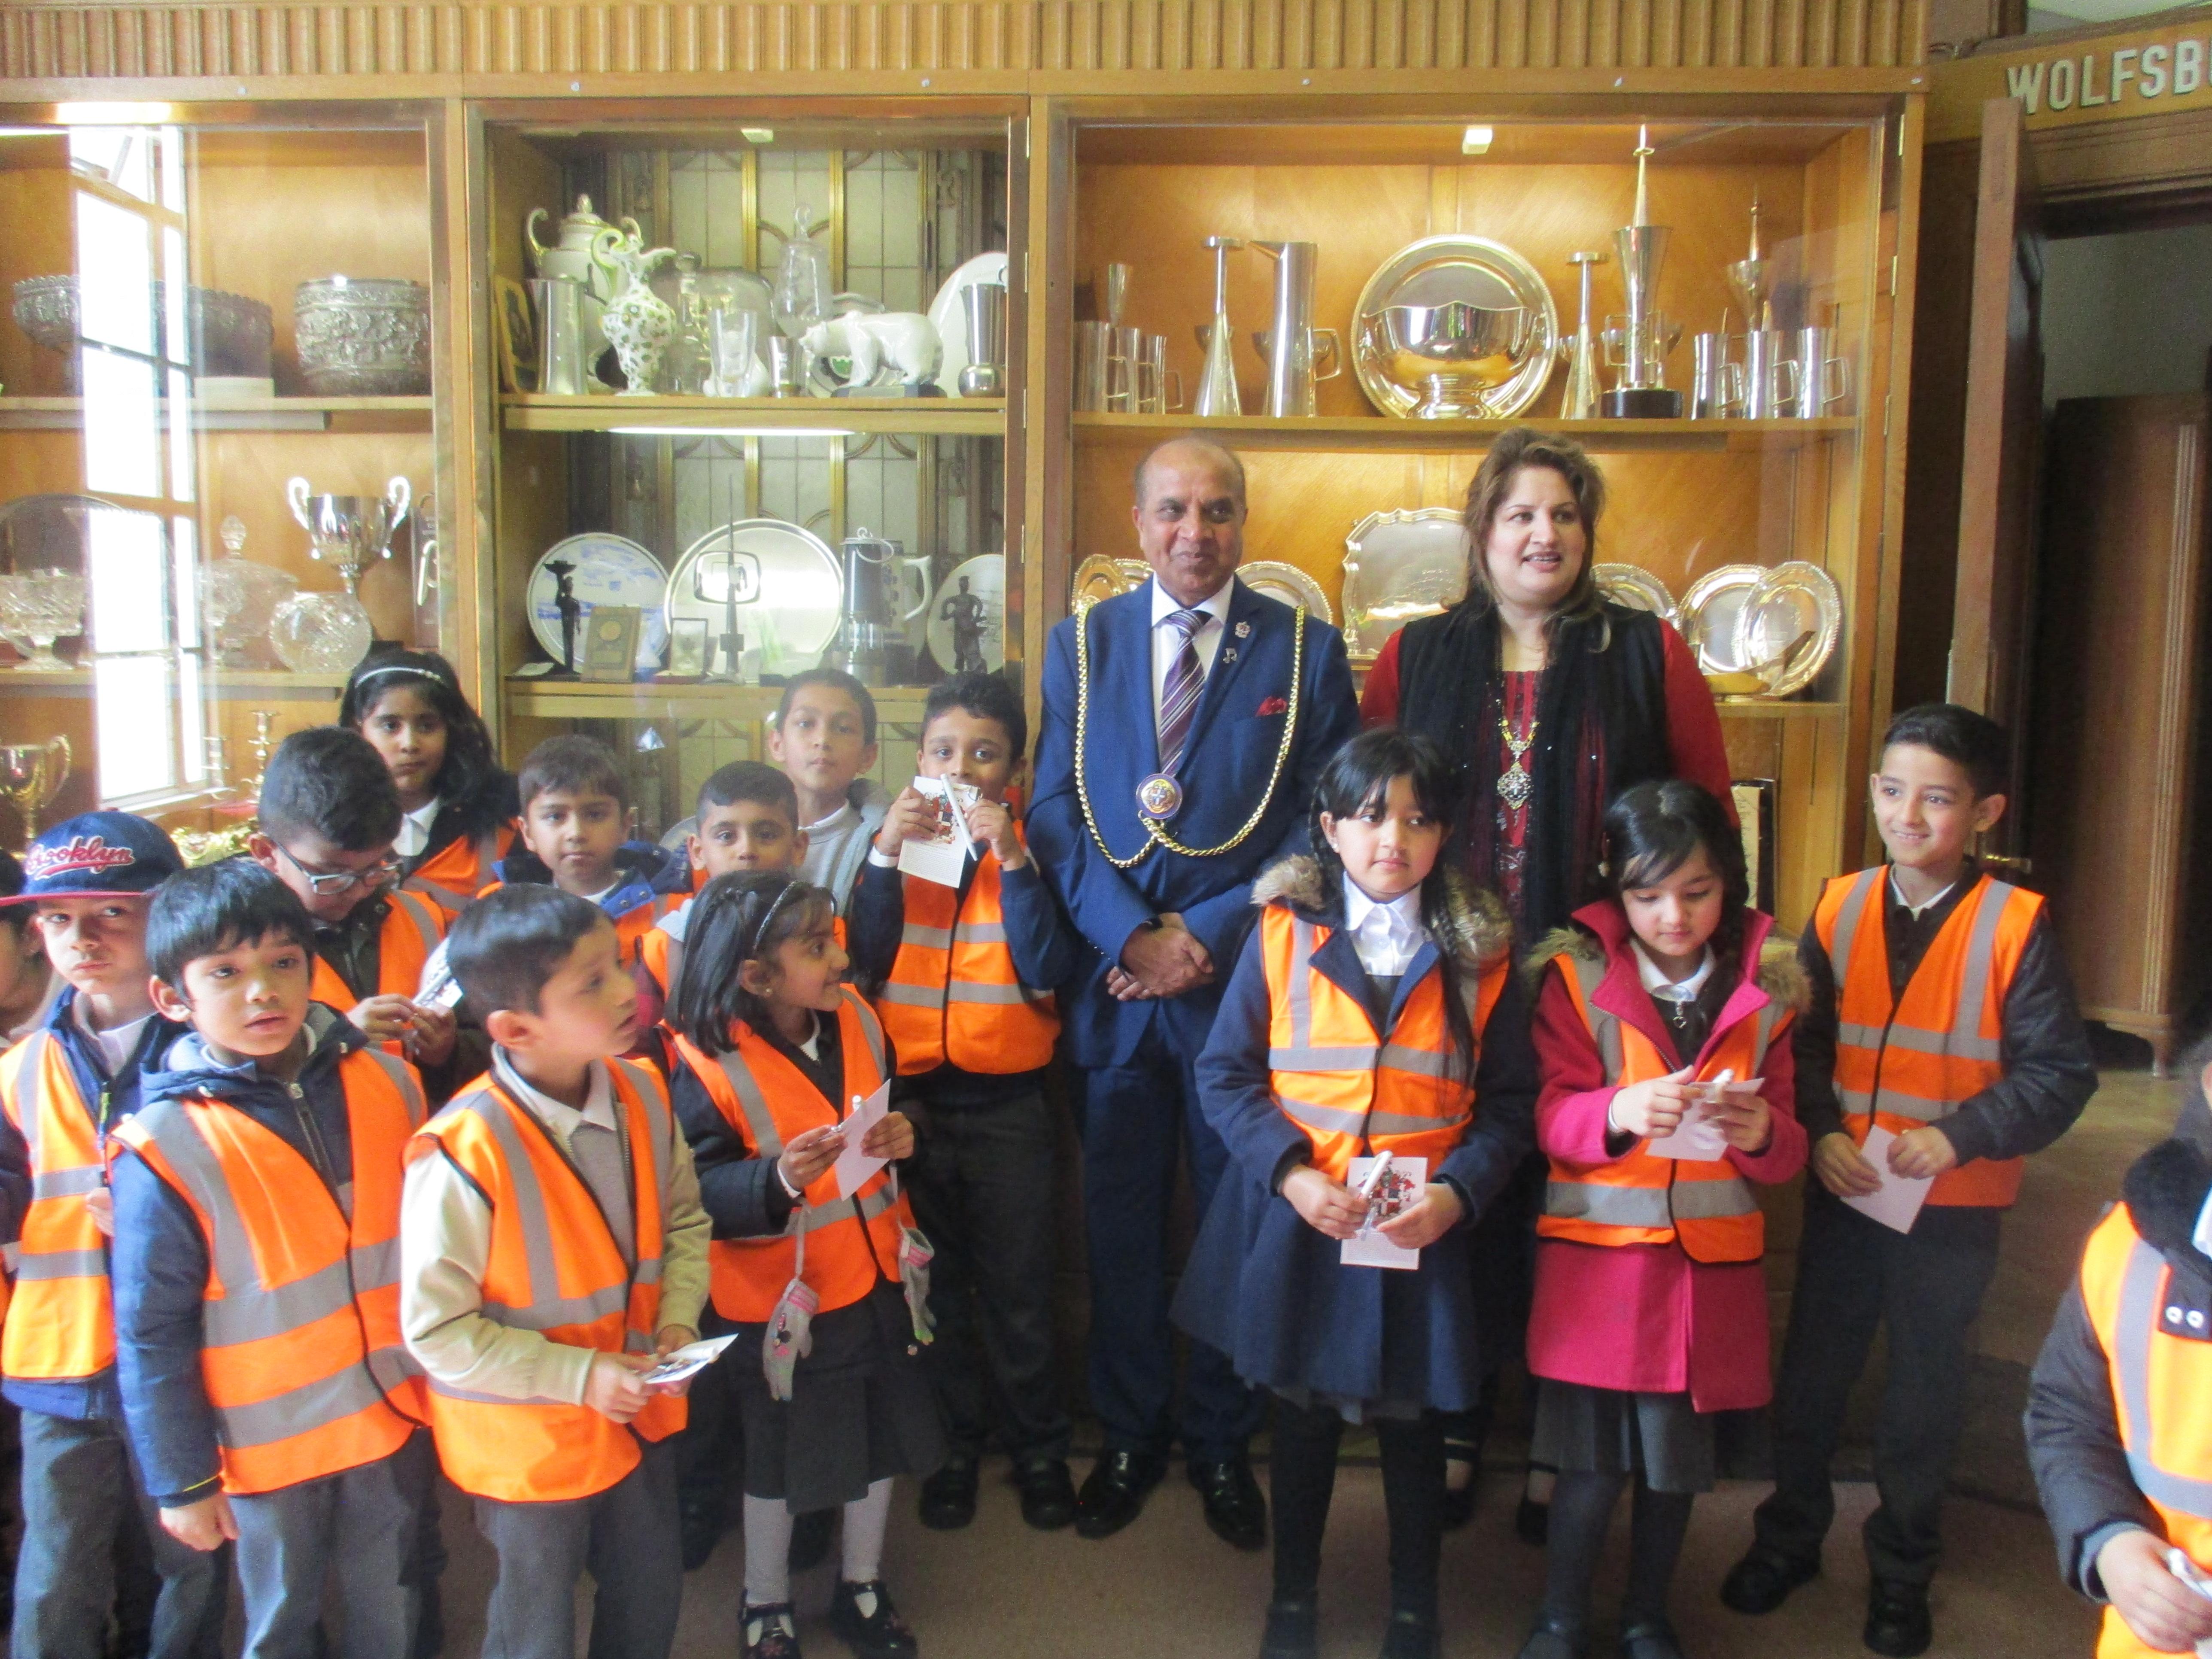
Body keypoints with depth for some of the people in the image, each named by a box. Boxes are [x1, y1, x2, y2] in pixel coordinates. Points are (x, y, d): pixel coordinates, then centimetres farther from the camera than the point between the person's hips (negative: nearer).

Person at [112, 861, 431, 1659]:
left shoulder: (387, 1084, -7)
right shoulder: (166, 1150, -17)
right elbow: (152, 1334, -10)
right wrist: (180, 1481, -5)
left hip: (395, 1416, 3)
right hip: (267, 1443, -3)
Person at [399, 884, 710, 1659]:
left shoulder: (642, 1095, -12)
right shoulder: (463, 1155, -30)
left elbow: (683, 1218, 5)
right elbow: (435, 1330, -22)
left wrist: (678, 1319, -11)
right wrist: (581, 1378, -23)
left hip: (639, 1414, 5)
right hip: (528, 1446, -5)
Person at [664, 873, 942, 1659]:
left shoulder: (856, 1020, -5)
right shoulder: (710, 1066, -21)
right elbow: (700, 1196, -22)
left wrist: (903, 1137, -10)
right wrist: (778, 1181, -38)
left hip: (877, 1281, 5)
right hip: (783, 1300, -5)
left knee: (880, 1440, 19)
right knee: (778, 1462, 14)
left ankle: (862, 1589, 44)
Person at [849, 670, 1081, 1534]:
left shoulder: (1032, 848, -2)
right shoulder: (892, 841, 2)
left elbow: (1047, 972, -13)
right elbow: (860, 966, -7)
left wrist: (1011, 859, -21)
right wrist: (886, 856, -16)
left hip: (1008, 1103, -1)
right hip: (910, 1096, 2)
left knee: (1017, 1288, 8)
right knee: (933, 1282, 13)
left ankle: (1038, 1445, 27)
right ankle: (956, 1442, 31)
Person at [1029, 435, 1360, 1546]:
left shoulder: (1305, 650, 1)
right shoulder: (1079, 644, 7)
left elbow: (1327, 824, -3)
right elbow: (1057, 811, 1)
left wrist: (1210, 933, -12)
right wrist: (1131, 936, -12)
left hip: (1245, 979, -1)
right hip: (1113, 982, 2)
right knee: (1120, 1223, 12)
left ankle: (1223, 1445, 30)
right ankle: (1130, 1436, 32)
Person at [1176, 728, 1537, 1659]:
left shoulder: (1480, 953, -1)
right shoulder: (1283, 931, -4)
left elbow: (1509, 1104, 1)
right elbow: (1226, 1073, -4)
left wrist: (1458, 1191, -15)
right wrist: (1291, 1172, -17)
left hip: (1423, 1227, 0)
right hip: (1295, 1218, 0)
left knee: (1413, 1421, 14)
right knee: (1304, 1411, 16)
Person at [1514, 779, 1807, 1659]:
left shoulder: (1765, 985, 4)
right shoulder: (1577, 974, -3)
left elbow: (1785, 1151, 5)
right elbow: (1552, 1118, -9)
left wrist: (1762, 1133, -18)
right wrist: (1618, 1114, -29)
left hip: (1710, 1261, 3)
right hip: (1598, 1250, -2)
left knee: (1676, 1456, 13)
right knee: (1591, 1460, 2)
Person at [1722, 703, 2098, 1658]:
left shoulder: (2015, 925, -12)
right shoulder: (1838, 908, -2)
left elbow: (2060, 1074, -10)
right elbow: (1802, 1043, 3)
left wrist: (1957, 1135, -21)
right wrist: (1820, 1131, -13)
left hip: (1954, 1205, -2)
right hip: (1841, 1191, 3)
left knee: (1925, 1390, 14)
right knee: (1810, 1370, 16)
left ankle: (1902, 1571, 35)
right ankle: (1789, 1535, 37)